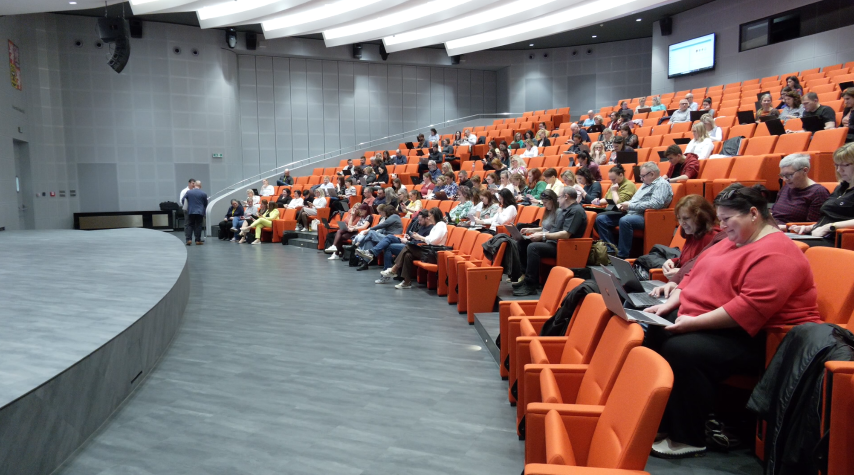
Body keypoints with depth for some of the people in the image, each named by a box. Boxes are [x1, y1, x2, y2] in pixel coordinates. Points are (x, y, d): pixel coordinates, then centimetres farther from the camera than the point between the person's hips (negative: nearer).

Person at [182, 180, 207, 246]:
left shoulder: (188, 192, -1)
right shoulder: (204, 194, -3)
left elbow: (182, 200, 6)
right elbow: (205, 204, 7)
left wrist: (183, 205, 27)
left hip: (191, 211, 1)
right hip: (200, 212, -1)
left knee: (189, 225, 8)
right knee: (198, 226, 3)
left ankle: (189, 239, -1)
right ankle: (198, 240, 4)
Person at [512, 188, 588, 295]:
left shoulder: (576, 211, -13)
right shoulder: (564, 210, 19)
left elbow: (566, 234, -24)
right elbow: (551, 228, 28)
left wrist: (542, 236, -22)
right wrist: (531, 230, 17)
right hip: (552, 242, 11)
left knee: (533, 247, -30)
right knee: (522, 242, 4)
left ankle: (530, 285, -24)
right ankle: (527, 274, 4)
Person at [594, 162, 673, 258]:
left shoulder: (662, 184, -5)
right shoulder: (646, 184, 25)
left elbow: (656, 204, -21)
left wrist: (630, 206, -16)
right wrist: (624, 205, 5)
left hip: (645, 216, -10)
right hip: (631, 213, 10)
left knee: (624, 221, -39)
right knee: (601, 218, -3)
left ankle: (622, 256, -30)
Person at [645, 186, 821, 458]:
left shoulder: (776, 253, -18)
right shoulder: (732, 242, 15)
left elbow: (751, 308, -29)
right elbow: (694, 275, 18)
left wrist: (694, 322, -28)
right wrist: (671, 303, 1)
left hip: (751, 337, -10)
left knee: (680, 350, -31)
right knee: (652, 333, -5)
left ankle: (689, 439, -14)